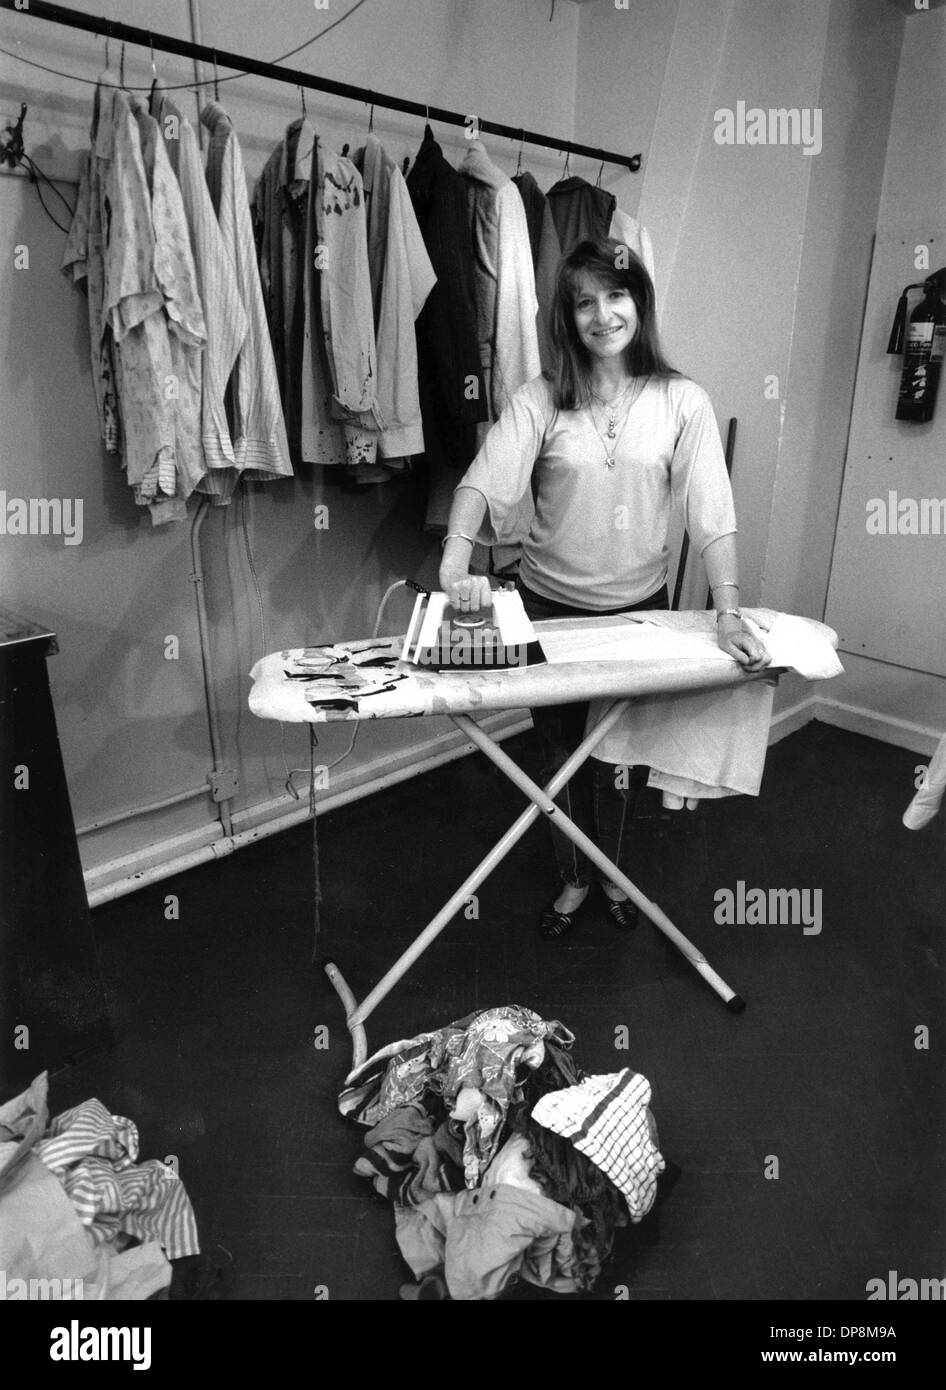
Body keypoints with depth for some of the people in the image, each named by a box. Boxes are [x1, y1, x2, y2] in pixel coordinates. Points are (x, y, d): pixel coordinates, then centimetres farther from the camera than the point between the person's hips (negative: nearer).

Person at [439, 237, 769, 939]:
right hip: (551, 605, 0)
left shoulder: (683, 402, -7)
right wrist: (455, 567, -38)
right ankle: (575, 877, 38)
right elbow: (484, 482, -20)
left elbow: (711, 512, -12)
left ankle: (611, 867, 43)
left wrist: (730, 615, -21)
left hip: (640, 607, 1)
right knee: (562, 753, 13)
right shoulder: (541, 398, -8)